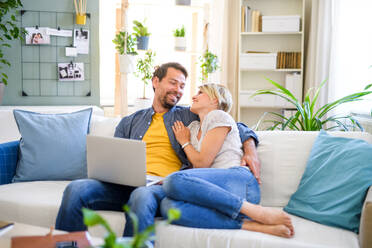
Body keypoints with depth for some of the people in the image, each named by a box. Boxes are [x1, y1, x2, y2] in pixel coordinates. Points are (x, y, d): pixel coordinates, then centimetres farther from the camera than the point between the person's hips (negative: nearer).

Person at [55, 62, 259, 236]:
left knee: (142, 196, -39)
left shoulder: (190, 116, 21)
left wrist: (250, 149, 0)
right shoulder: (129, 123, 26)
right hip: (126, 185, 3)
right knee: (76, 189, -24)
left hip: (164, 186, -2)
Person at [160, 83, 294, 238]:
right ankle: (246, 224, -34)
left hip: (238, 181, -5)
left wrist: (185, 142, 16)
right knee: (168, 205, -26)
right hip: (214, 192, 6)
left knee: (175, 180, -32)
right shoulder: (193, 127, 31)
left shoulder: (218, 116, 8)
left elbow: (202, 162, 0)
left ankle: (253, 210, -28)